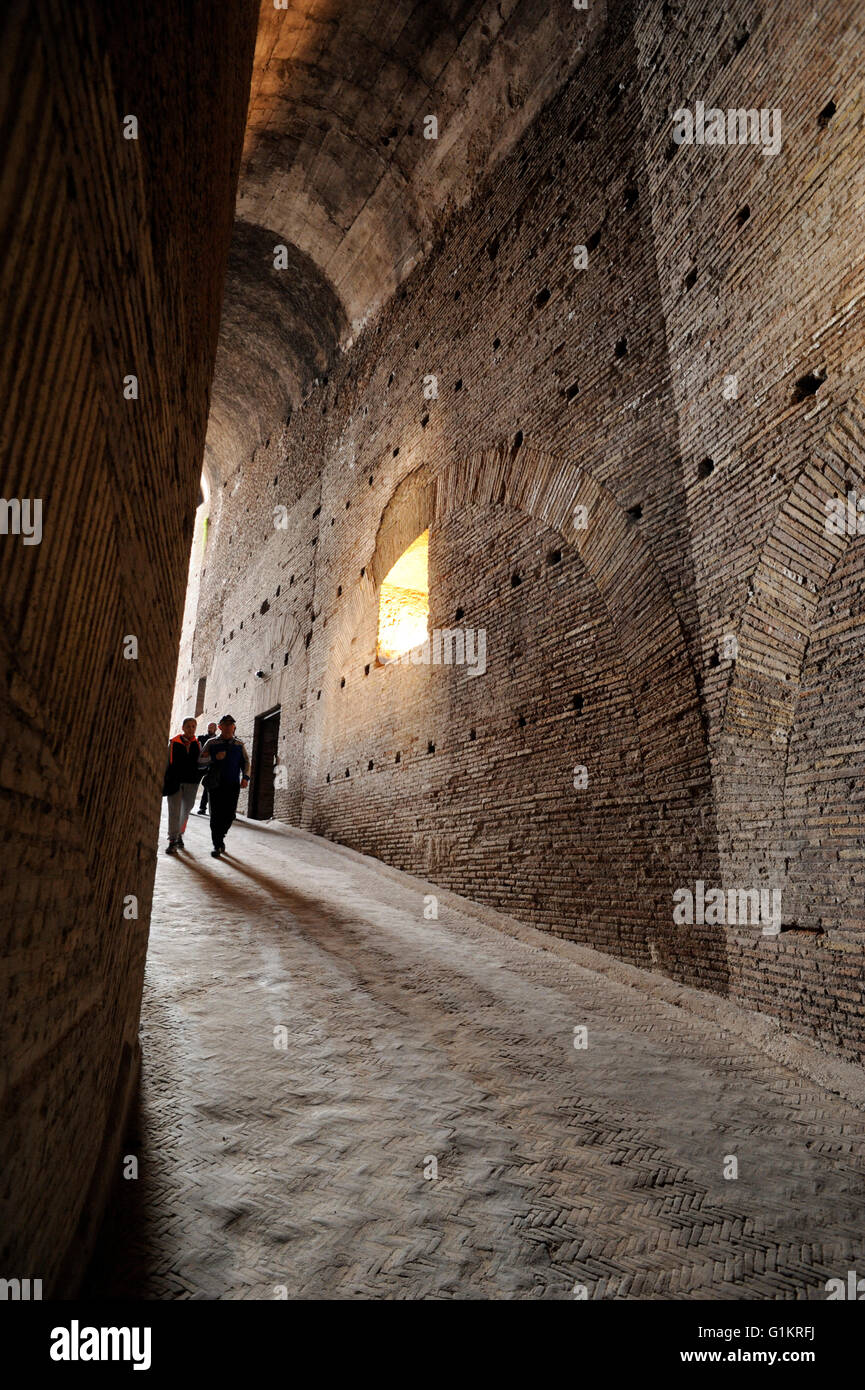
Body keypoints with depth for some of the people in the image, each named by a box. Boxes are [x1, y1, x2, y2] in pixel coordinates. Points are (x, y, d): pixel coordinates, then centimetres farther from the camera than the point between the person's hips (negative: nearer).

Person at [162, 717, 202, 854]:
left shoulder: (197, 745, 7)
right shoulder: (174, 743, 0)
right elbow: (166, 761, 2)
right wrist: (163, 780, -1)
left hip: (191, 782, 3)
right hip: (174, 781, -3)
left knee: (186, 810, 12)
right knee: (174, 811, -5)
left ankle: (180, 835, 30)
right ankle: (172, 841, -2)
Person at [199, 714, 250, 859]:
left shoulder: (239, 745, 13)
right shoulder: (212, 743, 7)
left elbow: (245, 762, 12)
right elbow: (201, 759, 3)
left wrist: (245, 777, -3)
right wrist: (214, 758, -15)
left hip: (233, 785, 2)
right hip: (216, 784, -2)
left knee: (229, 814, 1)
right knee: (216, 814, -3)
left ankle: (221, 836, 27)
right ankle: (217, 845, 7)